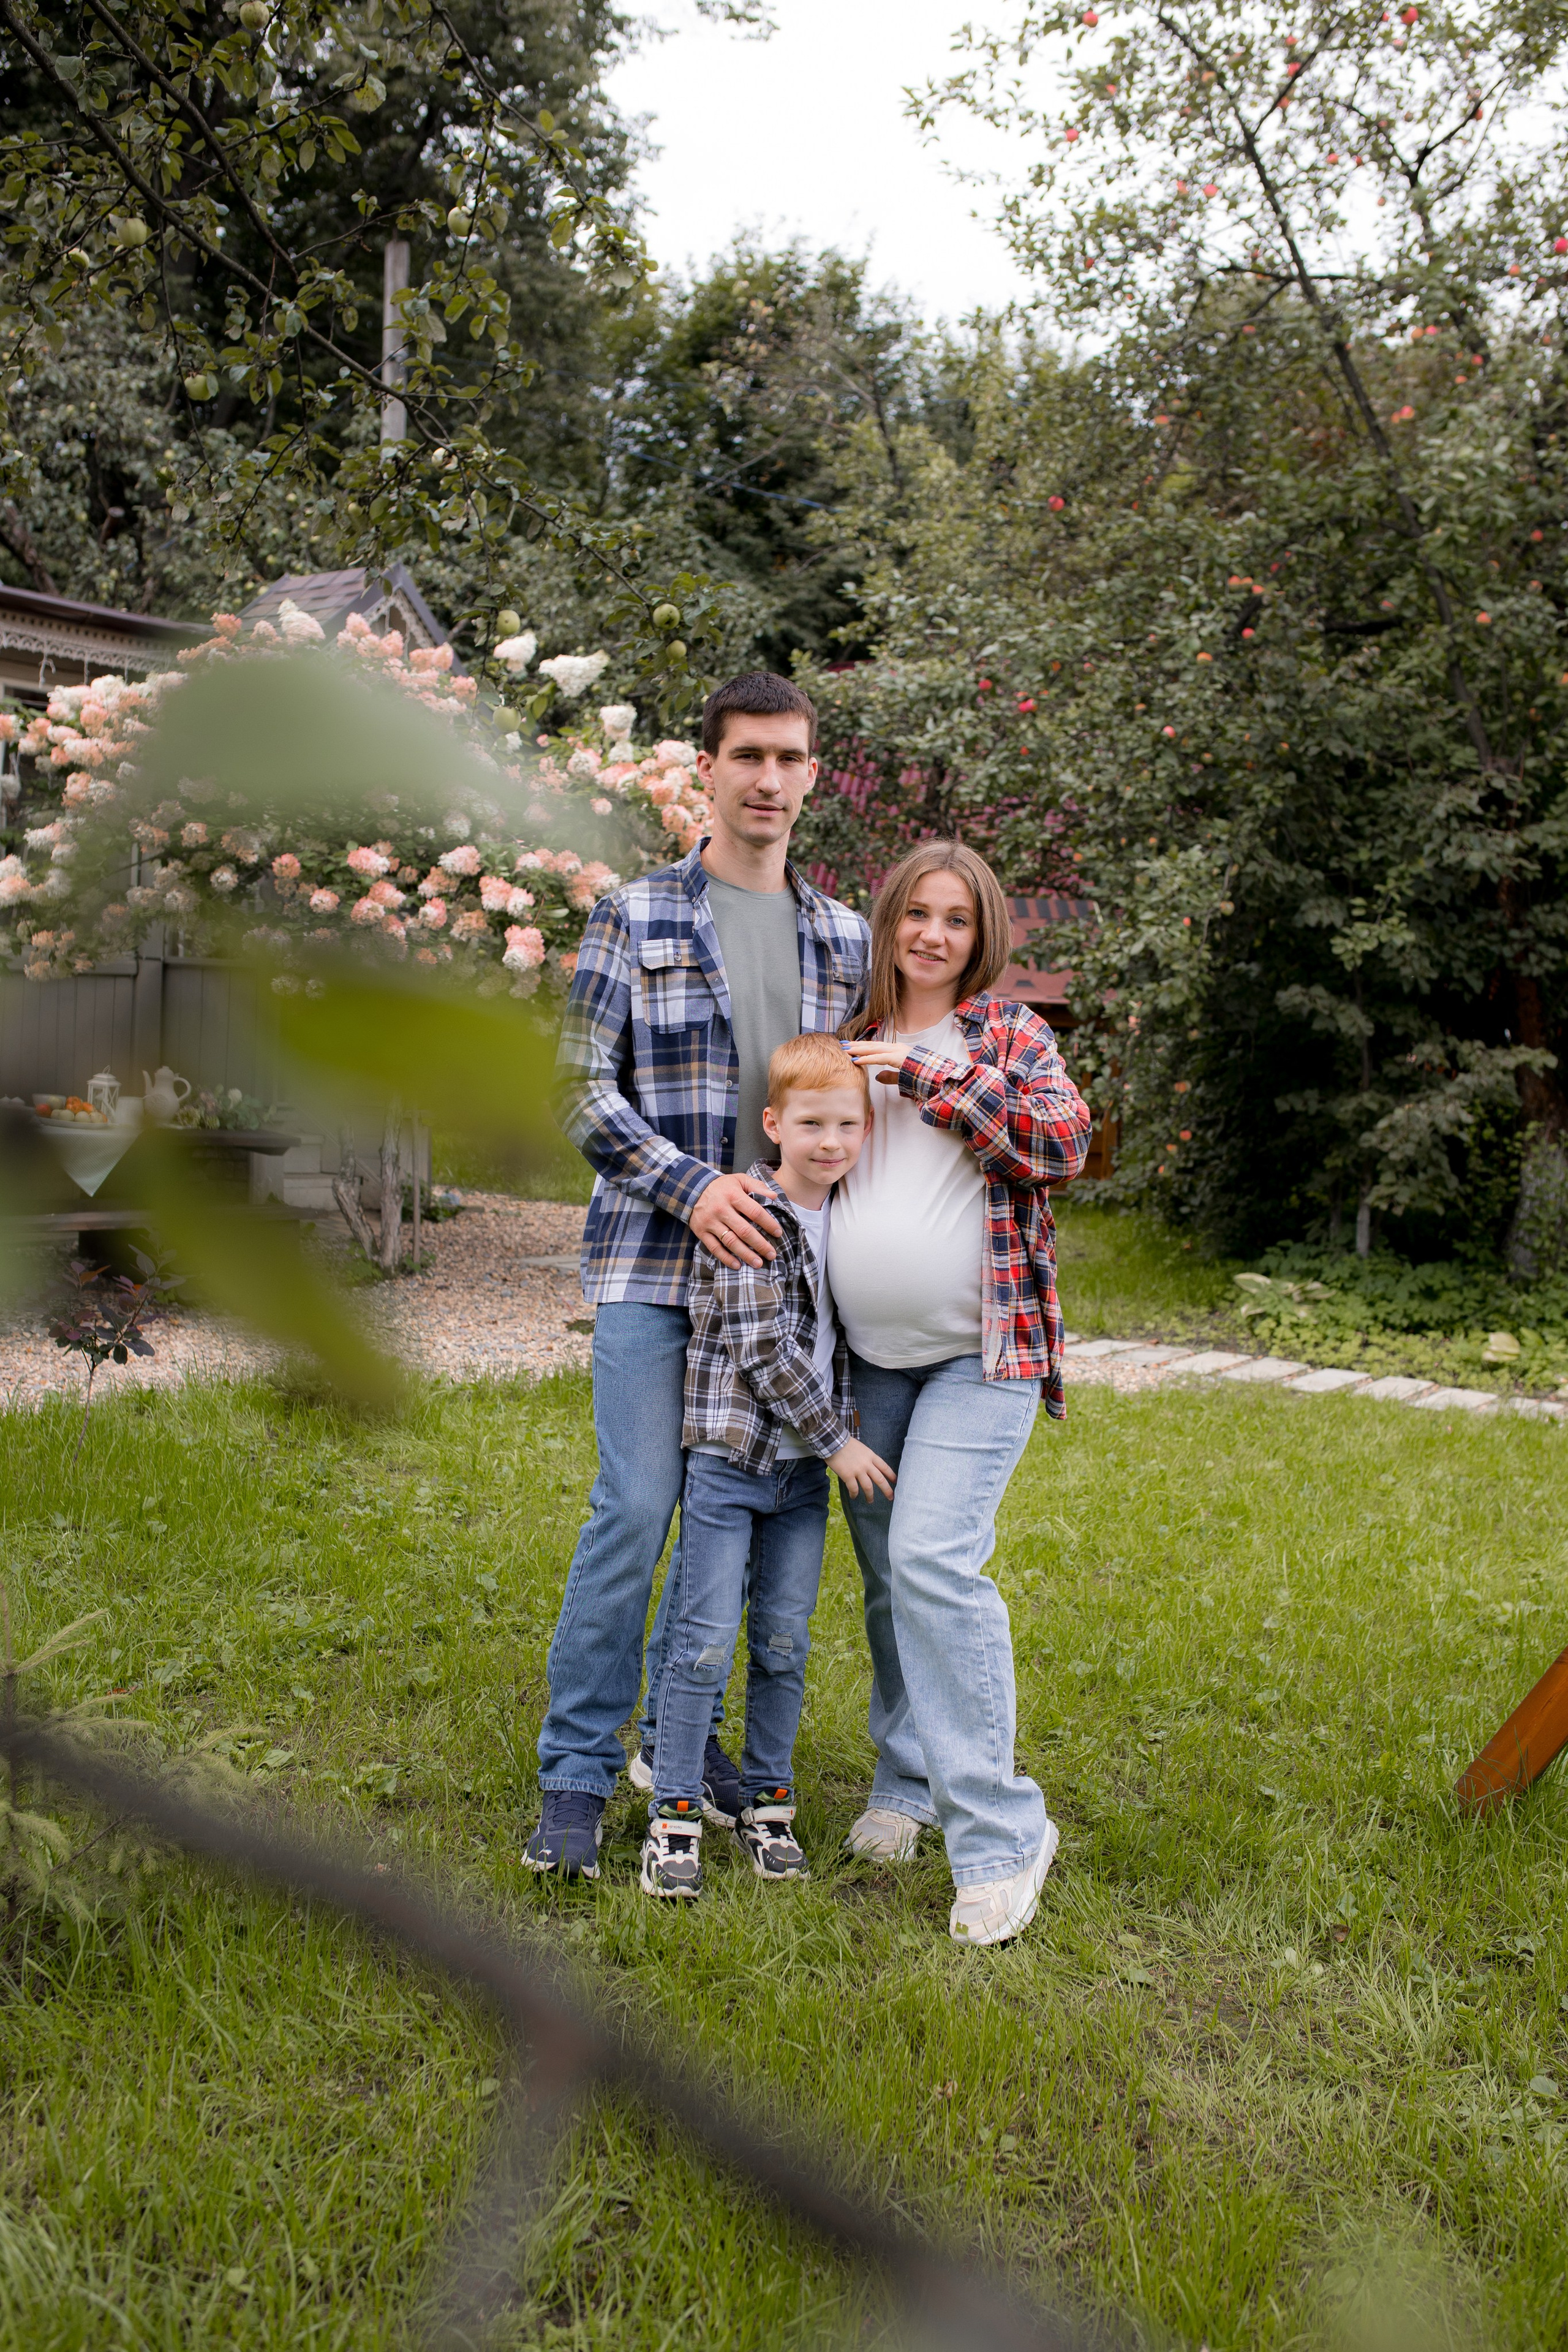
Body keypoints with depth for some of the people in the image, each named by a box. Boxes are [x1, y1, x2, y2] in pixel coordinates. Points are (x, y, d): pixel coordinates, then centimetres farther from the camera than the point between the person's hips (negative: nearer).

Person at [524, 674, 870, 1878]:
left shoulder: (845, 937, 12)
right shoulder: (635, 916, 2)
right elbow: (584, 1087, -3)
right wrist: (692, 1189, -15)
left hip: (781, 1270, 4)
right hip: (655, 1264, -4)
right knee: (635, 1509, -8)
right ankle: (578, 1774, 5)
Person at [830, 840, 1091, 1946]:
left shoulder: (1010, 1034, 2)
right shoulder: (852, 1040, 12)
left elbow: (1066, 1140, -16)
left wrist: (928, 1076, -15)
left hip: (982, 1351, -5)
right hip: (868, 1355, 5)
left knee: (935, 1561, -17)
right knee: (886, 1573, 11)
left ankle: (999, 1830, -7)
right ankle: (909, 1780, 30)